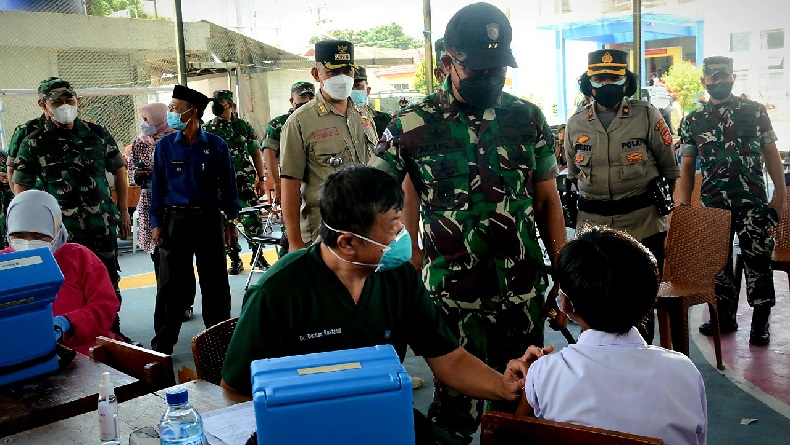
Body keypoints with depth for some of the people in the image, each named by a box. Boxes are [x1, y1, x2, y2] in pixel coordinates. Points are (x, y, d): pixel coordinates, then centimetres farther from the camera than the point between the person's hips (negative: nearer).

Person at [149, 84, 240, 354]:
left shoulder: (216, 146, -1)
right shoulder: (165, 146, 2)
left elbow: (228, 184, 4)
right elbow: (157, 186, 3)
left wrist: (231, 220, 2)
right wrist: (156, 224, -1)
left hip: (209, 218, 0)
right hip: (175, 219, 0)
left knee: (215, 281, 8)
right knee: (172, 283, 4)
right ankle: (162, 343, 15)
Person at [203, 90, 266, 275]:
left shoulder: (244, 126, 6)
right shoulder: (207, 130, 6)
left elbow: (256, 154, 9)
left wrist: (261, 179, 5)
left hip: (245, 182, -1)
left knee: (253, 221, -6)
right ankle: (235, 260, 16)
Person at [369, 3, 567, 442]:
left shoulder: (528, 118, 2)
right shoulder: (411, 126, -7)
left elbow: (547, 200, 9)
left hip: (523, 291, 3)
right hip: (452, 296, -3)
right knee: (457, 409, 9)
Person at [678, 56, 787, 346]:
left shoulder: (755, 112, 5)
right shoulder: (692, 121, 7)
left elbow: (771, 154, 6)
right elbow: (686, 165, 8)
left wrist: (780, 194, -2)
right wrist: (684, 204, 1)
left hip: (753, 202, -1)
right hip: (713, 205, 2)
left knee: (758, 262, 1)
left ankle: (760, 322, 14)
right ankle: (725, 316, 25)